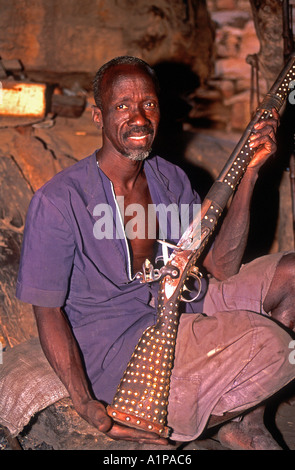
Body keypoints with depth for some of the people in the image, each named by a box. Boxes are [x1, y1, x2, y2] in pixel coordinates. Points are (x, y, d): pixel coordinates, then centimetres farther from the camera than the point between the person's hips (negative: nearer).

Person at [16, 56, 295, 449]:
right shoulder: (58, 202, -16)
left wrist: (248, 173, -9)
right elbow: (48, 312, -11)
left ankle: (243, 412, 5)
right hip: (117, 347, -7)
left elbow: (221, 268, -1)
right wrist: (88, 408, -22)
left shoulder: (172, 180, 4)